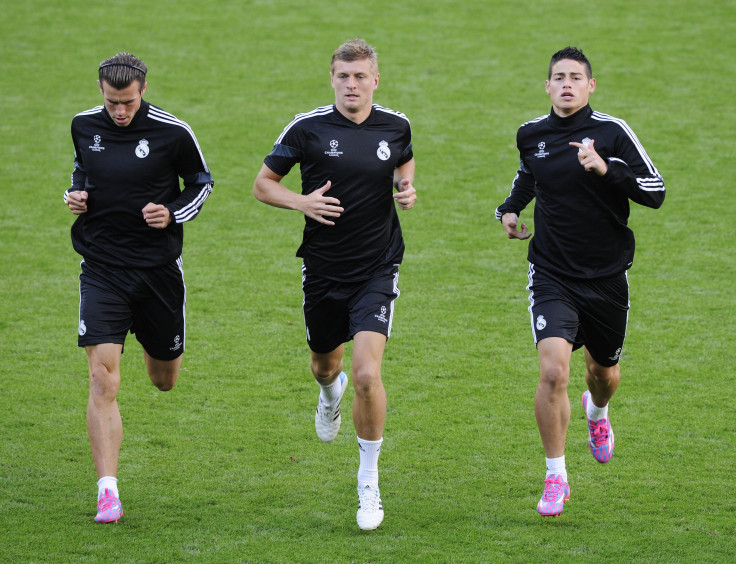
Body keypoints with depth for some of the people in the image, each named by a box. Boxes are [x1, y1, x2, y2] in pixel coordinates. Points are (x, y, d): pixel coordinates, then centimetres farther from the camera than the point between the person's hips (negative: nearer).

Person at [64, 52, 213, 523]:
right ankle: (108, 492, -16)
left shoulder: (172, 132, -9)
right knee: (102, 377, -15)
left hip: (159, 267, 0)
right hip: (102, 267, 0)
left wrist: (174, 214, -12)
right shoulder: (84, 126, 0)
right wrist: (75, 193, 0)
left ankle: (159, 350, 54)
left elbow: (201, 181, 5)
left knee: (164, 380, 14)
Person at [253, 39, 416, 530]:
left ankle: (369, 483, -2)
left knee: (367, 372, -17)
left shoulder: (396, 126, -1)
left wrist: (407, 190, 0)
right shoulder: (307, 129, -7)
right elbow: (263, 184, 2)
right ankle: (330, 393, 61)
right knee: (324, 364, 20)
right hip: (323, 268, 1)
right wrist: (302, 201, -17)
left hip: (377, 269, -1)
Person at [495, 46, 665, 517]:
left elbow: (656, 192, -13)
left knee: (604, 371, 19)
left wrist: (606, 168, -26)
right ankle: (556, 478, -8)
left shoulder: (612, 132, -10)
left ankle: (598, 412, 58)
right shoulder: (531, 134, 2)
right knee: (554, 372, -19)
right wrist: (510, 208, 10)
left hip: (607, 275, 0)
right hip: (552, 275, 0)